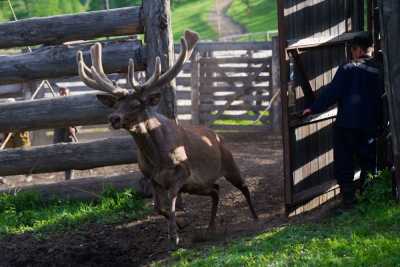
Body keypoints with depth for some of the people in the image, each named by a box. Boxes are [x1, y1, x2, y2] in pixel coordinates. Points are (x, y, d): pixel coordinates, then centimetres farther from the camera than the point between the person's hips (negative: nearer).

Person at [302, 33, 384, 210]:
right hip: (371, 125, 4)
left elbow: (332, 93, -12)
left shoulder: (348, 69, -11)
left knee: (344, 164, 4)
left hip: (347, 124, -4)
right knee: (369, 163, 16)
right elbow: (382, 96, 11)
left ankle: (348, 199, 0)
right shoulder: (379, 70, 3)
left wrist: (313, 109, -4)